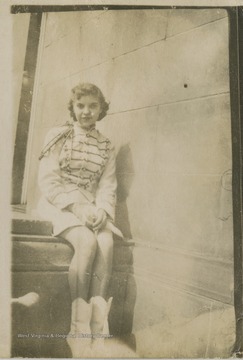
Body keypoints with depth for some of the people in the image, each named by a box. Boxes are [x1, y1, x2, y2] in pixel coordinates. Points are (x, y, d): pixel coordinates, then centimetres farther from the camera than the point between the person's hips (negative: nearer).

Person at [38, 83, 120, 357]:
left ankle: (99, 326, -24)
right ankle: (79, 326, -20)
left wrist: (101, 210, -17)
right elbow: (47, 180, -6)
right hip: (59, 205, -3)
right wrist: (77, 206, -18)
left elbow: (108, 187, 5)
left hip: (91, 209, 3)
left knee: (106, 243, -29)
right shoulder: (58, 136, 3)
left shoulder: (106, 147, 13)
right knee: (87, 242, -32)